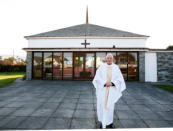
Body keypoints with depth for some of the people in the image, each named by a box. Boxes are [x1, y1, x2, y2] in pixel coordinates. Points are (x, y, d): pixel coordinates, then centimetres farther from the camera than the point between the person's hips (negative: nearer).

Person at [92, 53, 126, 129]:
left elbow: (119, 79, -3)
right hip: (102, 89, 0)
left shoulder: (116, 67, 1)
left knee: (110, 105, -2)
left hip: (111, 90, 0)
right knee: (101, 105, 3)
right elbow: (97, 78, -7)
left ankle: (110, 122, 19)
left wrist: (111, 83, -18)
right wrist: (105, 83, -20)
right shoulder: (101, 67, -1)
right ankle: (102, 121, 25)